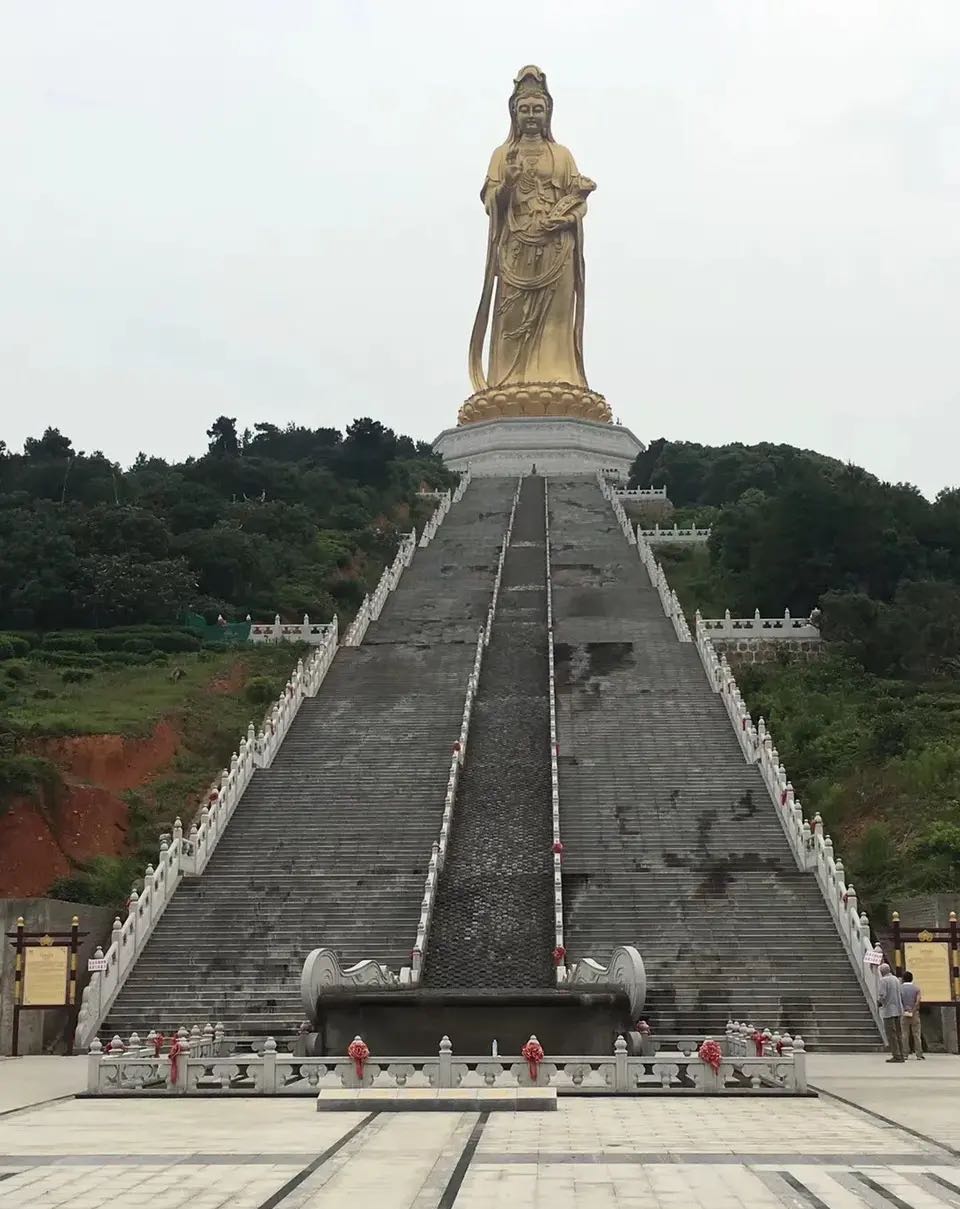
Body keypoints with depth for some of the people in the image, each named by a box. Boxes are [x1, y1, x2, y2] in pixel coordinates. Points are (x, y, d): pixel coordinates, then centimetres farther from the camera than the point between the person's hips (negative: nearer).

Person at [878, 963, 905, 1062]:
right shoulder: (896, 979, 11)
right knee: (898, 1034, 10)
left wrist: (879, 1001, 2)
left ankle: (896, 1056, -7)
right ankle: (900, 1055, 11)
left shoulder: (883, 980, -12)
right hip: (898, 1009, 8)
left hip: (888, 1010, -8)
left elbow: (882, 995, -20)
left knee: (891, 1034, -4)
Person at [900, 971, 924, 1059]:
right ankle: (919, 1054, 1)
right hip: (915, 1014, 0)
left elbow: (899, 1002, -8)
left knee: (905, 1035, 4)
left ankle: (905, 1054, 1)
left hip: (903, 1014, 0)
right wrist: (912, 1011, -11)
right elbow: (918, 1001, -10)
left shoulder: (900, 988, 0)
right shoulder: (916, 988, 2)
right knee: (916, 1035, 3)